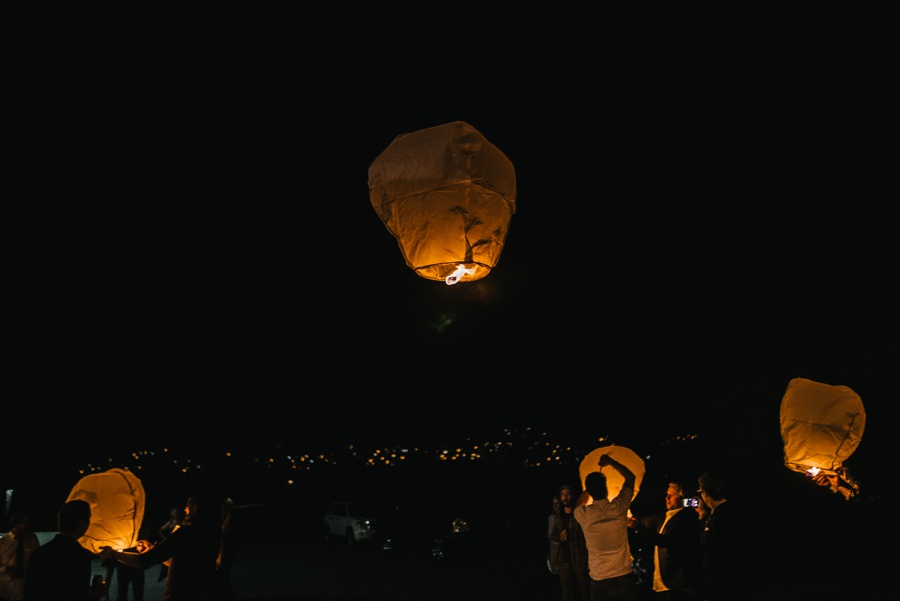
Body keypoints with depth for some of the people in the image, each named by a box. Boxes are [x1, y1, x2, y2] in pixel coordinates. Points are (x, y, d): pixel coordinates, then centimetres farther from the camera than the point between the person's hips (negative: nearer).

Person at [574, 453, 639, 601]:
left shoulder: (583, 514, -10)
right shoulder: (618, 507, -11)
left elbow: (578, 504, 20)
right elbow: (631, 477, 7)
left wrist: (592, 485, 23)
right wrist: (609, 461, 14)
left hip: (598, 581, 0)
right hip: (624, 577, 0)